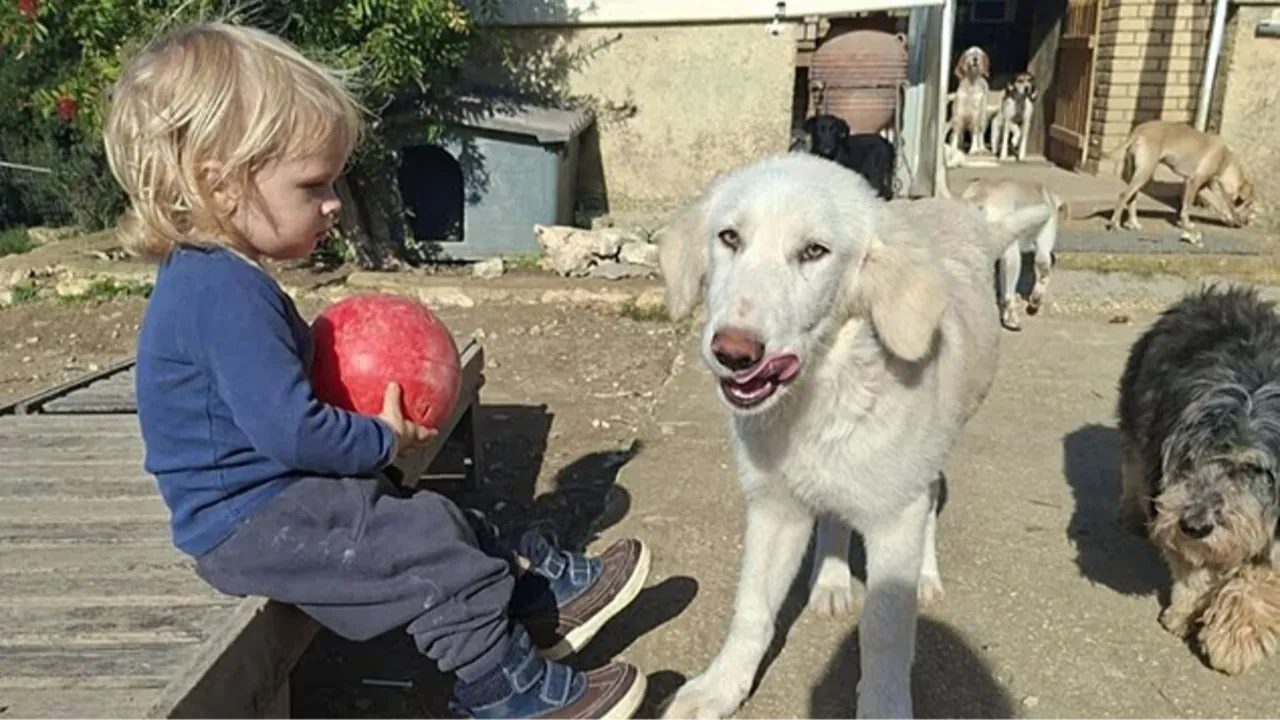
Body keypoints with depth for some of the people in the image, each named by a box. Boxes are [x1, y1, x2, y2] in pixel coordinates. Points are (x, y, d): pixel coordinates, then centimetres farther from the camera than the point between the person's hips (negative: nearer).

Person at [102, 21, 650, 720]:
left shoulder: (211, 276, 8)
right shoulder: (227, 292, -27)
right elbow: (289, 430, -30)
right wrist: (386, 439, -13)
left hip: (266, 498, 11)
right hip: (253, 523, -11)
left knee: (433, 518, 16)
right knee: (434, 547, -13)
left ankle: (544, 593, 27)